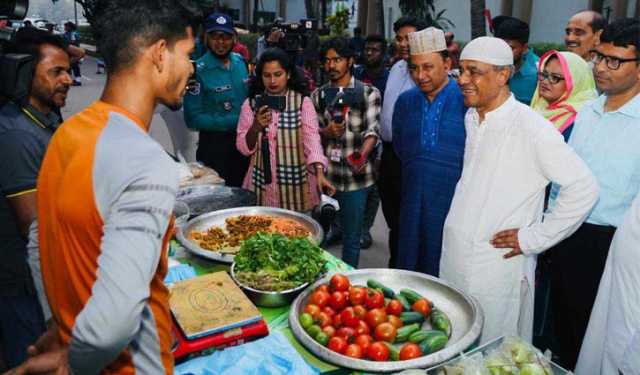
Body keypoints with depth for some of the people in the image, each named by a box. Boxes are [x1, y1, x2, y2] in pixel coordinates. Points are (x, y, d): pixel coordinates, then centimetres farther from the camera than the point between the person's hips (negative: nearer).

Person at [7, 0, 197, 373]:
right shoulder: (150, 167, -31)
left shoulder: (68, 132, -3)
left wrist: (63, 326, 12)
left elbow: (45, 243, 7)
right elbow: (113, 322, -36)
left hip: (70, 327, 7)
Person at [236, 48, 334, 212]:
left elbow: (312, 140, -13)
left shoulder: (303, 102, -3)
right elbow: (243, 148, 2)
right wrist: (255, 127, -16)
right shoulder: (250, 104, 3)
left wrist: (319, 173, -28)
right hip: (262, 184, 2)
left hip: (296, 185, -1)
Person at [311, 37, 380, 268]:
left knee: (351, 238, 6)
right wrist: (326, 132, -12)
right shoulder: (318, 95, 11)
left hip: (354, 175, -2)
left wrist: (362, 154, -29)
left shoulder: (368, 93, 1)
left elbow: (372, 131, -8)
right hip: (323, 174, 3)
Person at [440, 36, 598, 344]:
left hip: (499, 264, -7)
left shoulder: (532, 128, -16)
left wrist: (533, 238, -14)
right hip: (453, 258, 7)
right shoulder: (471, 117, 6)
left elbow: (584, 188, -17)